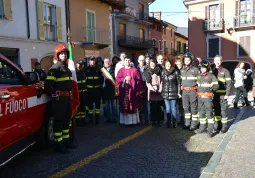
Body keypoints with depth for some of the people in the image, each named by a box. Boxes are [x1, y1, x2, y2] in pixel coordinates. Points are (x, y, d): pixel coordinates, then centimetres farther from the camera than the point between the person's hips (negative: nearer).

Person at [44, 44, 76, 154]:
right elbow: (48, 83, -17)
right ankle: (59, 144, 2)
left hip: (67, 96, 9)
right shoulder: (55, 68, -10)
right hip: (59, 97, -9)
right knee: (59, 120, -4)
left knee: (66, 119, 15)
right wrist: (51, 95, -5)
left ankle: (66, 140, 28)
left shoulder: (66, 67, 19)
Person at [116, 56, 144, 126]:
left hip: (132, 90, -1)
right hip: (124, 91, 1)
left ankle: (133, 121, 6)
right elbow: (117, 79, 1)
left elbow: (139, 80, 2)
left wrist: (138, 90, -4)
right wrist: (125, 78, -14)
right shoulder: (121, 70, 10)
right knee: (124, 106, 0)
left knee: (132, 105, 0)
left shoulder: (134, 70, 6)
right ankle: (125, 121, 7)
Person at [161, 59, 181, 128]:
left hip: (173, 93, -2)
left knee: (173, 108, 3)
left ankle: (174, 123, 12)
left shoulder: (175, 72, -1)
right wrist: (161, 92, 6)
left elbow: (178, 83, 1)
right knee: (167, 108, 8)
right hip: (165, 93, 3)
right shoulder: (163, 72, 8)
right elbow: (162, 82, 10)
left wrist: (179, 92, -3)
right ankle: (168, 122, 15)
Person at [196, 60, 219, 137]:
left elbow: (216, 85, -4)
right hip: (200, 97, 6)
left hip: (208, 97, -6)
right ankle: (202, 127, 27)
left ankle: (210, 130, 0)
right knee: (201, 113, 13)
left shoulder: (211, 76, -3)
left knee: (209, 113, -6)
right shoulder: (198, 76, 15)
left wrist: (211, 88, -13)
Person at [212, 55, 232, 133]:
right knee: (216, 109, 11)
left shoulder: (225, 71, 0)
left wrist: (227, 94, -11)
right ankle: (217, 123, 23)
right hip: (214, 94, 4)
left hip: (223, 94, -3)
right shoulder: (212, 71, 11)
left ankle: (224, 125, 9)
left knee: (223, 109, -1)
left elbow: (228, 83, -4)